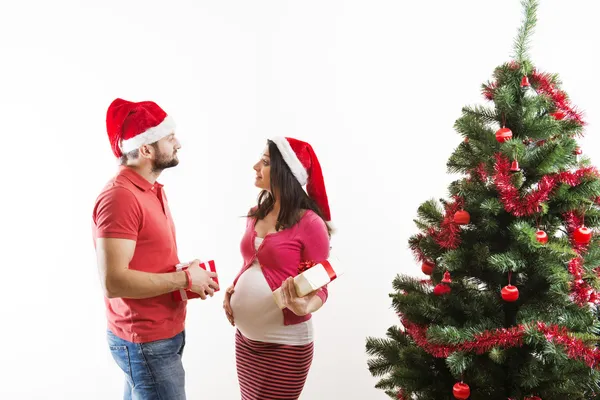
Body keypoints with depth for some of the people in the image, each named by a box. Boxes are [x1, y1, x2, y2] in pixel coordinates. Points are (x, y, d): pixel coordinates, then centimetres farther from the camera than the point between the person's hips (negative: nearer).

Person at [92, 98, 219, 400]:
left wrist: (188, 276, -2)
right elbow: (113, 282, -27)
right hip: (145, 342, -9)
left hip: (163, 332, 9)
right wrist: (185, 279, -20)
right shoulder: (120, 197, -21)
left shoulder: (152, 190, 10)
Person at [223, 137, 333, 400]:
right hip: (245, 337, 7)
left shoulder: (309, 223, -15)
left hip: (285, 343, -7)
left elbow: (319, 287, -11)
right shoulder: (256, 215, 6)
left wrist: (304, 306, -31)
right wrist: (231, 291, 3)